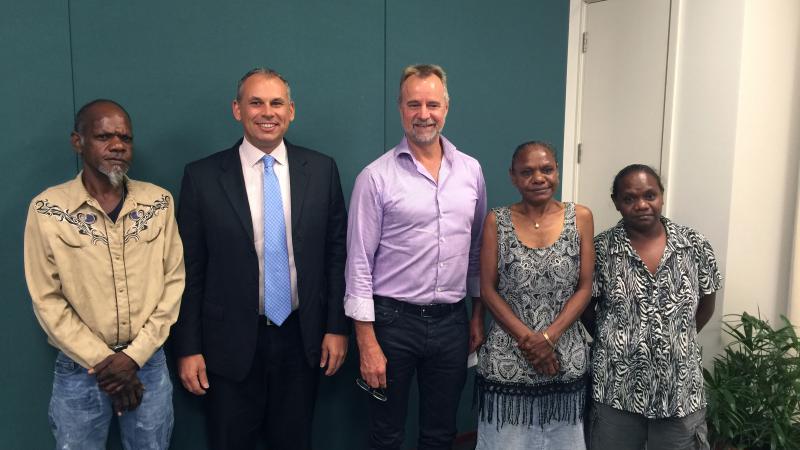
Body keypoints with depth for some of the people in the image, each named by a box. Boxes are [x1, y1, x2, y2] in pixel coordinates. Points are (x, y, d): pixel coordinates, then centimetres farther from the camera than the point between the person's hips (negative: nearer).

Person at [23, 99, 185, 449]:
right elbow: (47, 300, -7)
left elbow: (173, 282, -2)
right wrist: (102, 362, -10)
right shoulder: (47, 209, -8)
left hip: (148, 362, 2)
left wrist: (134, 356, -9)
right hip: (80, 369, -1)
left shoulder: (159, 202, -3)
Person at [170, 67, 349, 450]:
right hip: (231, 344, -1)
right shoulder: (202, 176, -5)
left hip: (303, 339, 2)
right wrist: (188, 348, -3)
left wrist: (337, 326, 0)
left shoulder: (321, 170, -1)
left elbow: (337, 253, 2)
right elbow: (189, 269, -3)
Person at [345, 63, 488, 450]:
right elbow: (359, 264, -9)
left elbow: (477, 249, 12)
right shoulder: (376, 177, -8)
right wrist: (367, 343, -11)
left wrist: (479, 315, 11)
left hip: (452, 320, 4)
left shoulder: (471, 170, 4)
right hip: (393, 320, -3)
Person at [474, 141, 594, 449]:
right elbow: (488, 290, -3)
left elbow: (585, 288, -1)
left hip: (566, 356, 1)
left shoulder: (580, 218, 1)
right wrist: (528, 338, -13)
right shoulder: (497, 221, -1)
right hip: (507, 359, -1)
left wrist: (548, 337, -13)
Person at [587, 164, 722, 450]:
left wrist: (677, 340, 6)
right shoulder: (600, 249, -7)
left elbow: (706, 305, 10)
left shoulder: (696, 246, -1)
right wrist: (610, 343, -1)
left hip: (681, 390, 2)